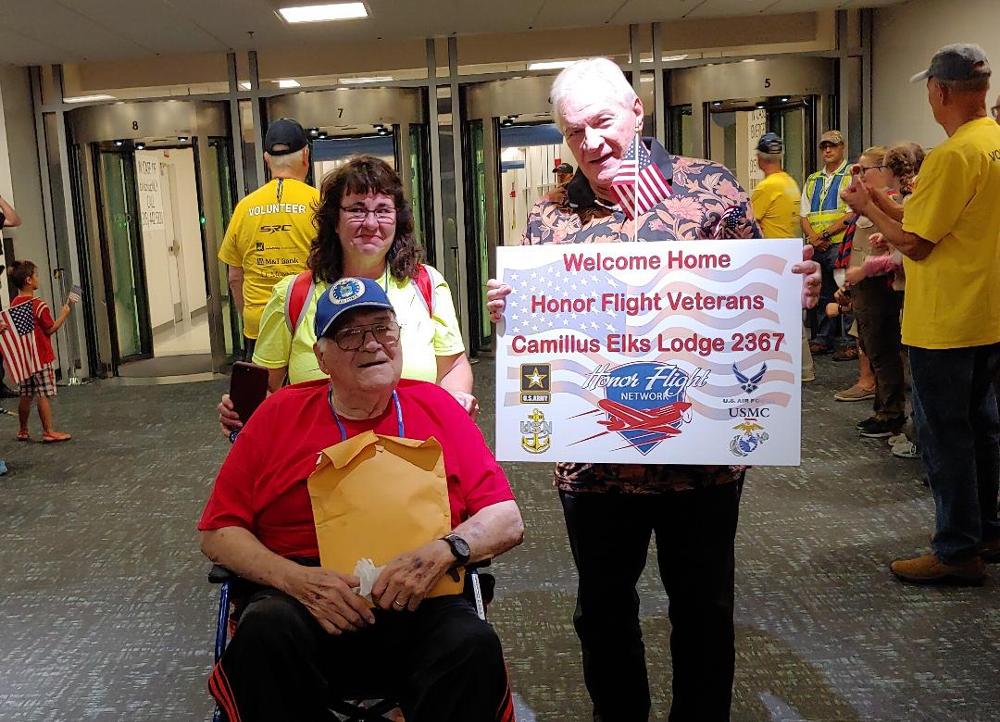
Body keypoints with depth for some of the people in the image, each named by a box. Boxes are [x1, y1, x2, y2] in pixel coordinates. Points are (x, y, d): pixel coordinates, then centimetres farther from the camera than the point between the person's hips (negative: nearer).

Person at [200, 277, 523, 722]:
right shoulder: (279, 414, 10)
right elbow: (218, 532, 8)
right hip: (304, 599, 1)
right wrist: (297, 578, -10)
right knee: (265, 632, -32)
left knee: (473, 645, -32)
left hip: (418, 602, 0)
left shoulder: (436, 407, 10)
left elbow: (508, 521, 8)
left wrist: (445, 550, -13)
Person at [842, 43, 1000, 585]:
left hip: (945, 322, -9)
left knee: (944, 433, 1)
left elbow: (914, 244, -19)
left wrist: (868, 208, -4)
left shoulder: (953, 156, -21)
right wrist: (884, 206, 15)